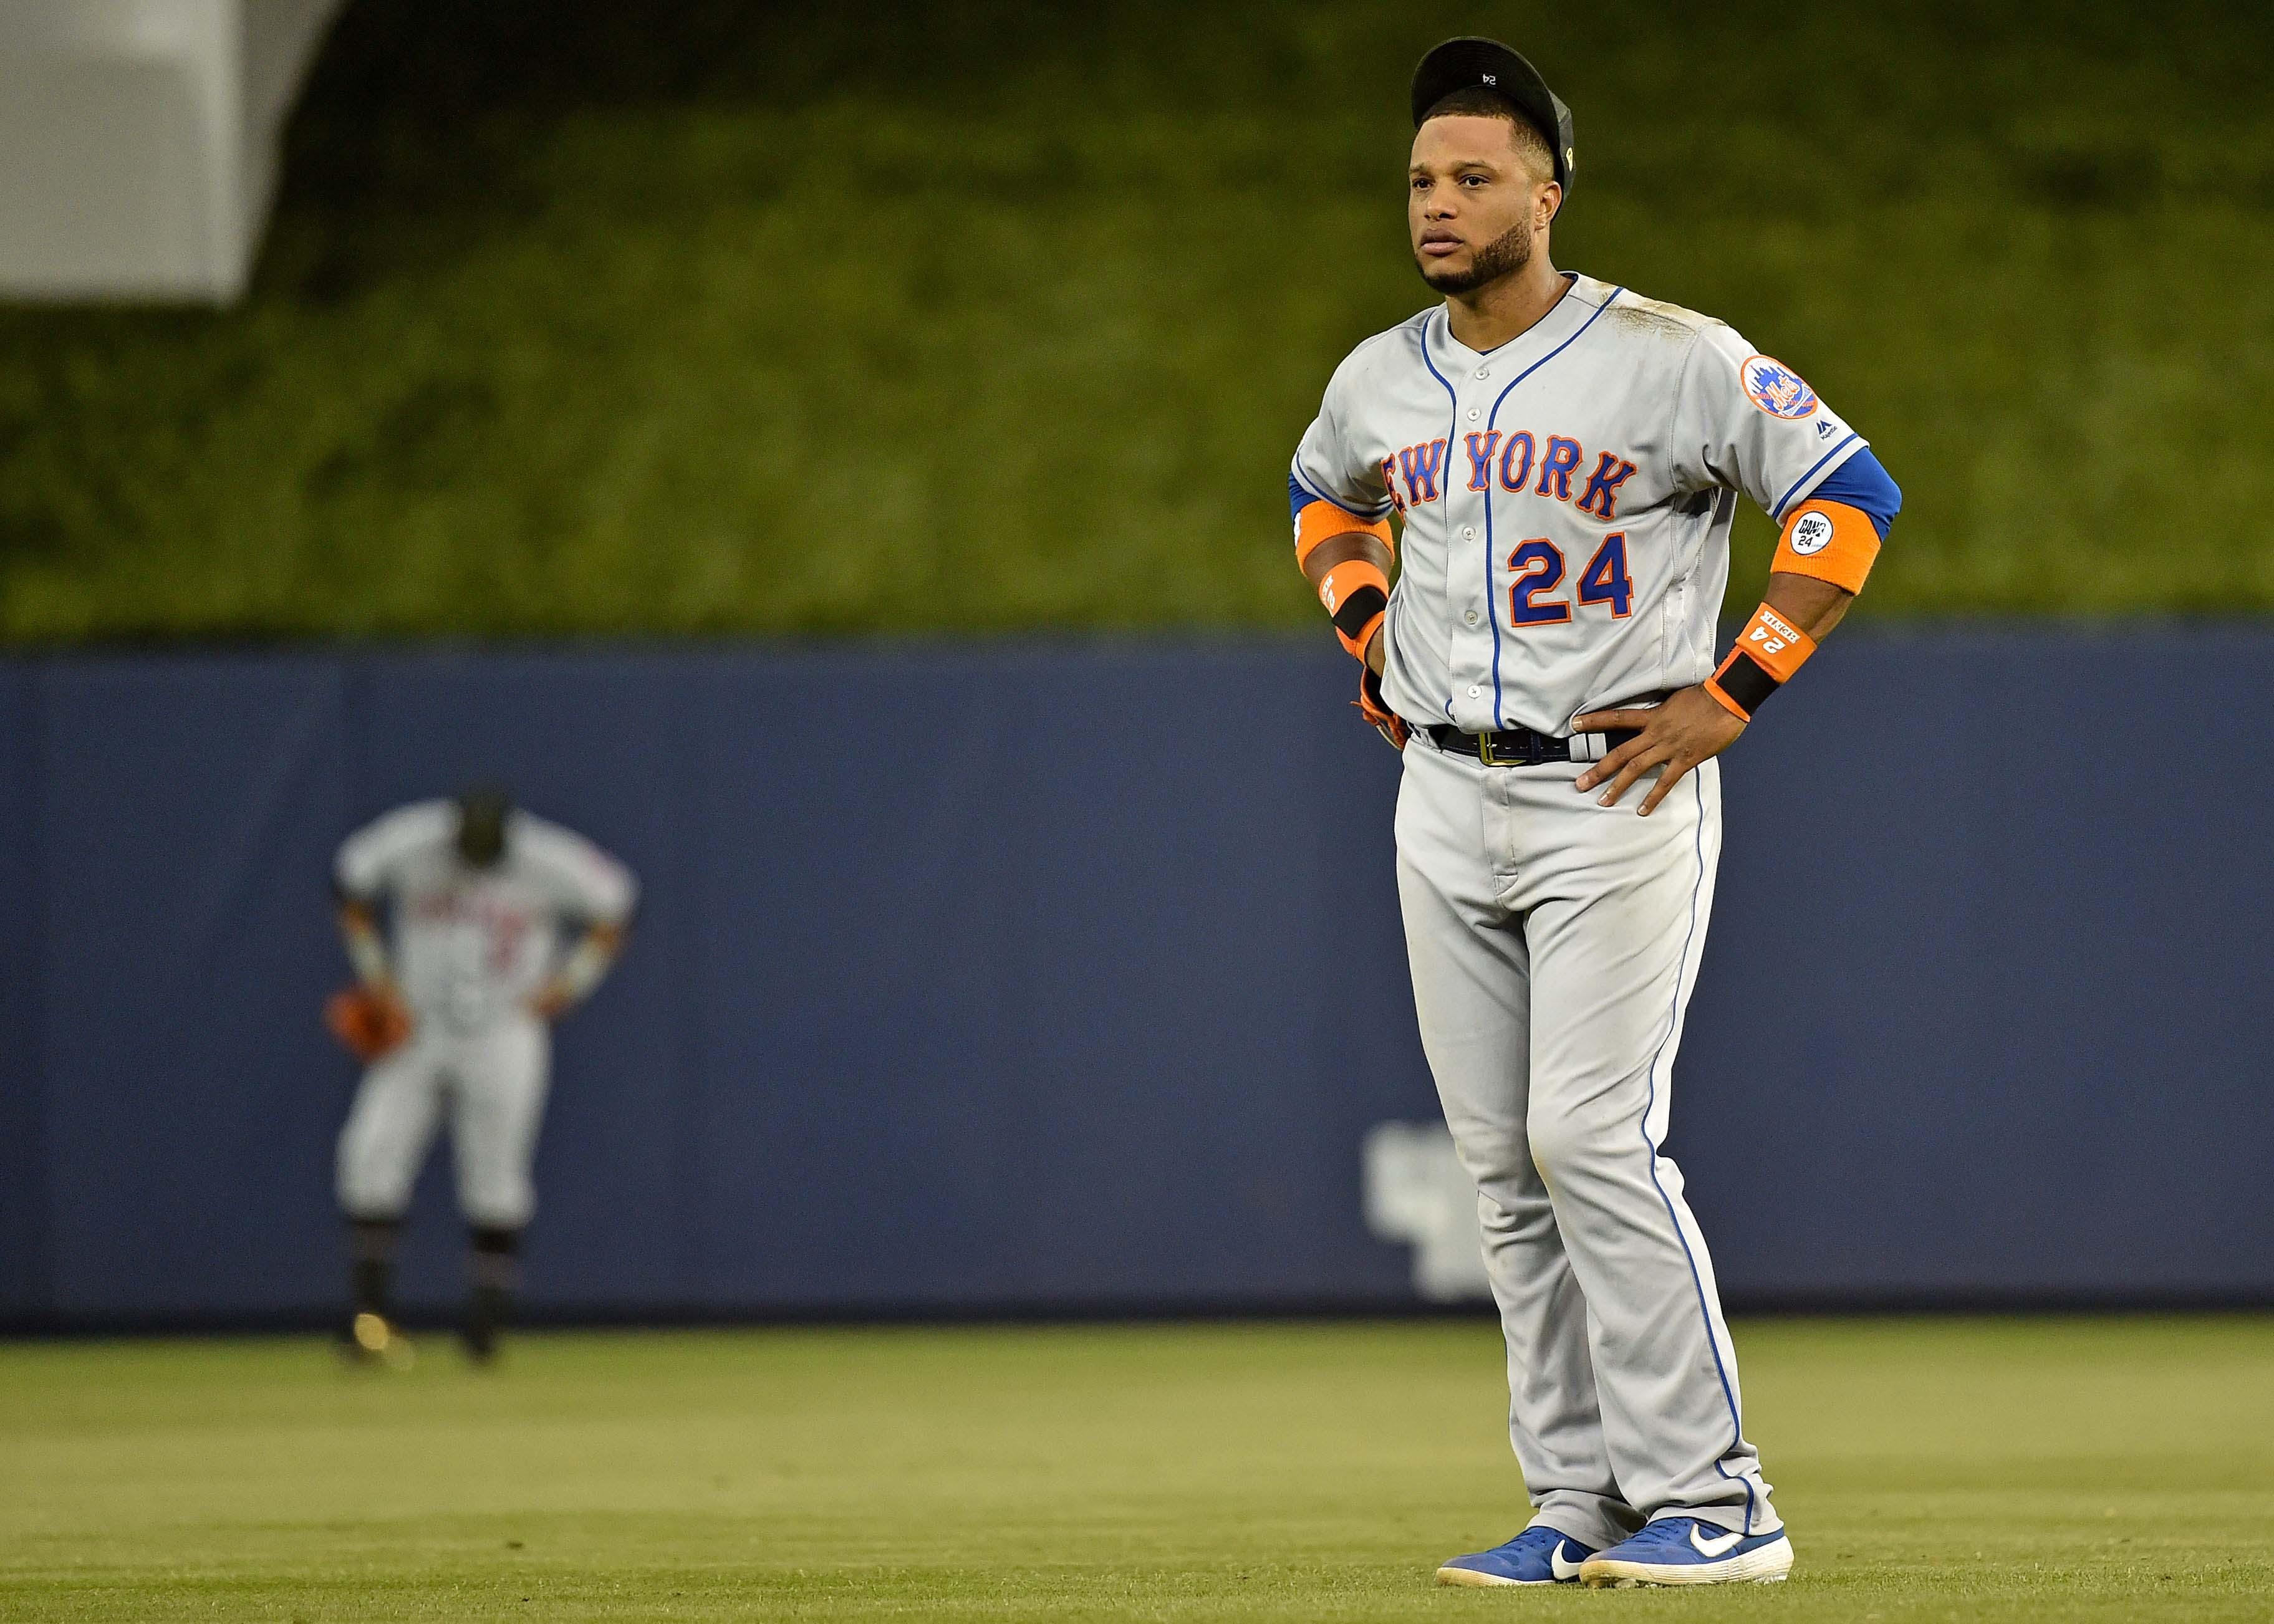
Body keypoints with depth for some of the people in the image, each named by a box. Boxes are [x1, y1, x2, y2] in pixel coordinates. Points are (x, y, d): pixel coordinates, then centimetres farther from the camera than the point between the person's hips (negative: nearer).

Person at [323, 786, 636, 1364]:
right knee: (373, 1150, -13)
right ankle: (372, 1313, -7)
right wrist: (374, 973, 1)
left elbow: (612, 908, 0)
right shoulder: (409, 845, -13)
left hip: (504, 1038, -1)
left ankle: (486, 1321, 7)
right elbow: (352, 885, 6)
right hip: (413, 1030, 1)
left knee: (495, 1176, -3)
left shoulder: (548, 863, -15)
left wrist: (565, 985, -5)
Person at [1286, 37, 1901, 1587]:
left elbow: (1850, 494, -9)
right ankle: (1580, 1504, 11)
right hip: (1444, 798, 6)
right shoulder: (1380, 380, 8)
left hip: (1620, 789, -6)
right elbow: (1323, 493, 31)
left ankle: (1712, 1499, -9)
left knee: (1592, 1136, -15)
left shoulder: (1674, 358, -11)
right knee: (1503, 1162, 5)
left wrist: (1731, 697, -12)